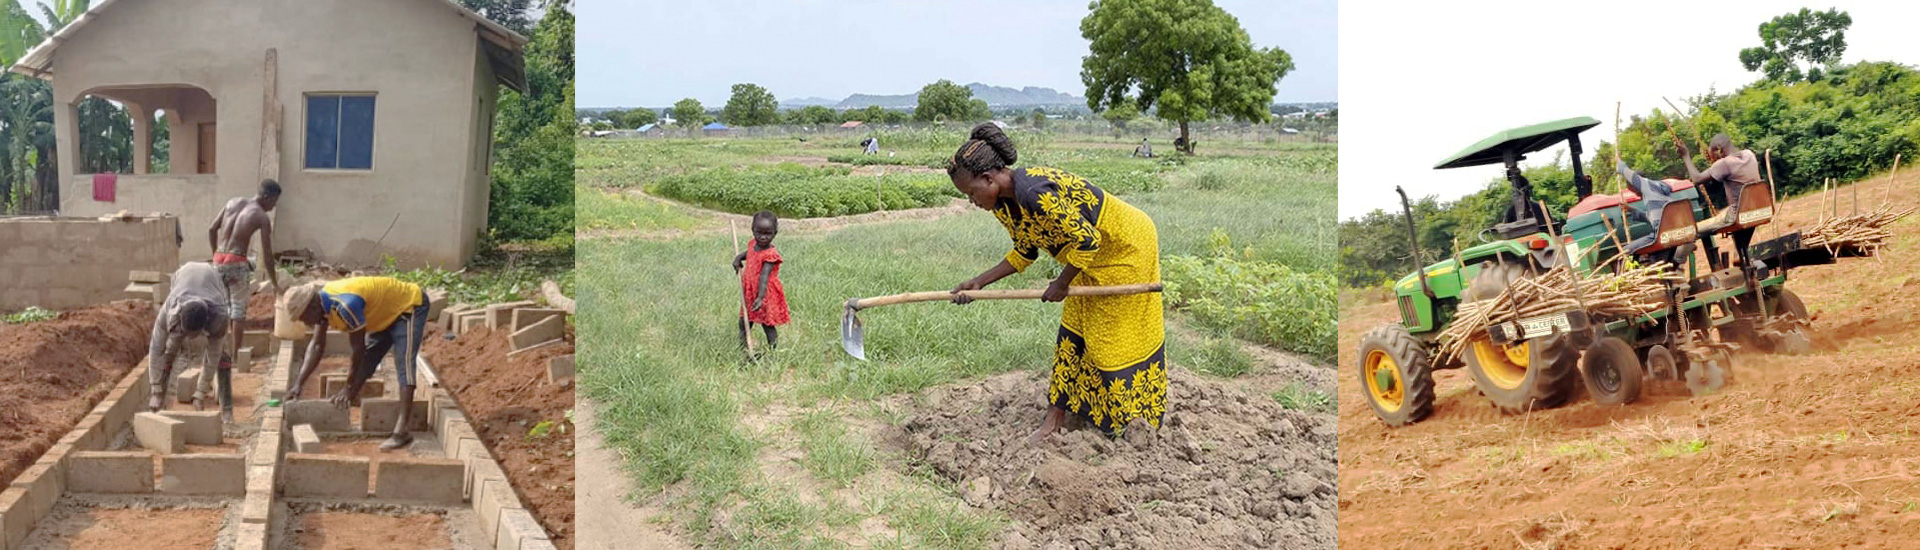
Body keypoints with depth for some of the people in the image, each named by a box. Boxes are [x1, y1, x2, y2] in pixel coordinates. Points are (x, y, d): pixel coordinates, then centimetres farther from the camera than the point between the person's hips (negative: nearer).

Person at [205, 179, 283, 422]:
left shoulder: (233, 202, 12)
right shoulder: (262, 218, -4)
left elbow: (212, 229, 13)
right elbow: (267, 254, -1)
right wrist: (274, 283, 8)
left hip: (218, 261, 5)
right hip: (237, 263, -5)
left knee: (223, 310, 14)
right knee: (239, 310, 3)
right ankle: (234, 354, 3)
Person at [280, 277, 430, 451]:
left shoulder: (346, 305, -35)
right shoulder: (321, 303, -7)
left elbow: (358, 349, -25)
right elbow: (317, 346, 0)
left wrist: (350, 389, -14)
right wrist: (298, 384, -6)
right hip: (387, 313, 10)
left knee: (404, 365, -20)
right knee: (365, 363, 8)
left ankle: (402, 431, -28)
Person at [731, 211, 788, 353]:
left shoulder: (770, 255, -24)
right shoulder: (753, 244, -1)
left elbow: (764, 277, -35)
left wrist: (761, 297, -45)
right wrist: (739, 257, 5)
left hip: (766, 295, -8)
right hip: (749, 293, 8)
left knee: (768, 325, 3)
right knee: (744, 323, 17)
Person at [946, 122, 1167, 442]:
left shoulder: (1035, 193, -34)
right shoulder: (1003, 205, -4)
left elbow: (1087, 241, -31)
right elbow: (1025, 253, 10)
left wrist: (1061, 284, -18)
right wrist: (979, 283, 2)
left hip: (1126, 247, -9)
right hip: (1093, 259, 9)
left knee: (1121, 335, 2)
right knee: (1072, 332, 10)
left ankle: (1134, 417, 17)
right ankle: (1056, 416, 16)